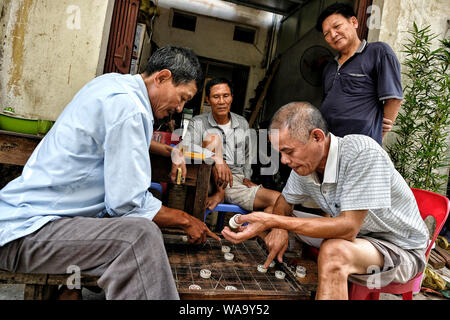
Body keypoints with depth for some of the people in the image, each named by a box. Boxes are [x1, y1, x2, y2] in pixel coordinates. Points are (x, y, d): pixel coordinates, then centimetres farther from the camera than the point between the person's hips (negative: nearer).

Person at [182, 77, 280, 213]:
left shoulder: (242, 123, 14)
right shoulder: (198, 122, -1)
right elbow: (186, 150, -19)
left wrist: (246, 177, 13)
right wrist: (217, 159, -34)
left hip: (237, 182, 4)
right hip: (211, 182, -4)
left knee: (277, 199, -20)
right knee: (213, 137, -25)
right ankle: (219, 193, -19)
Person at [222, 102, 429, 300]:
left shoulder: (362, 151, -31)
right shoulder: (304, 163, -9)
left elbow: (348, 228, -35)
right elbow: (285, 201, 8)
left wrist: (273, 221, -38)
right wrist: (277, 227, -15)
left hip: (401, 248, -6)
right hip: (352, 232, 7)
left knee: (333, 252, -40)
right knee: (266, 220, 3)